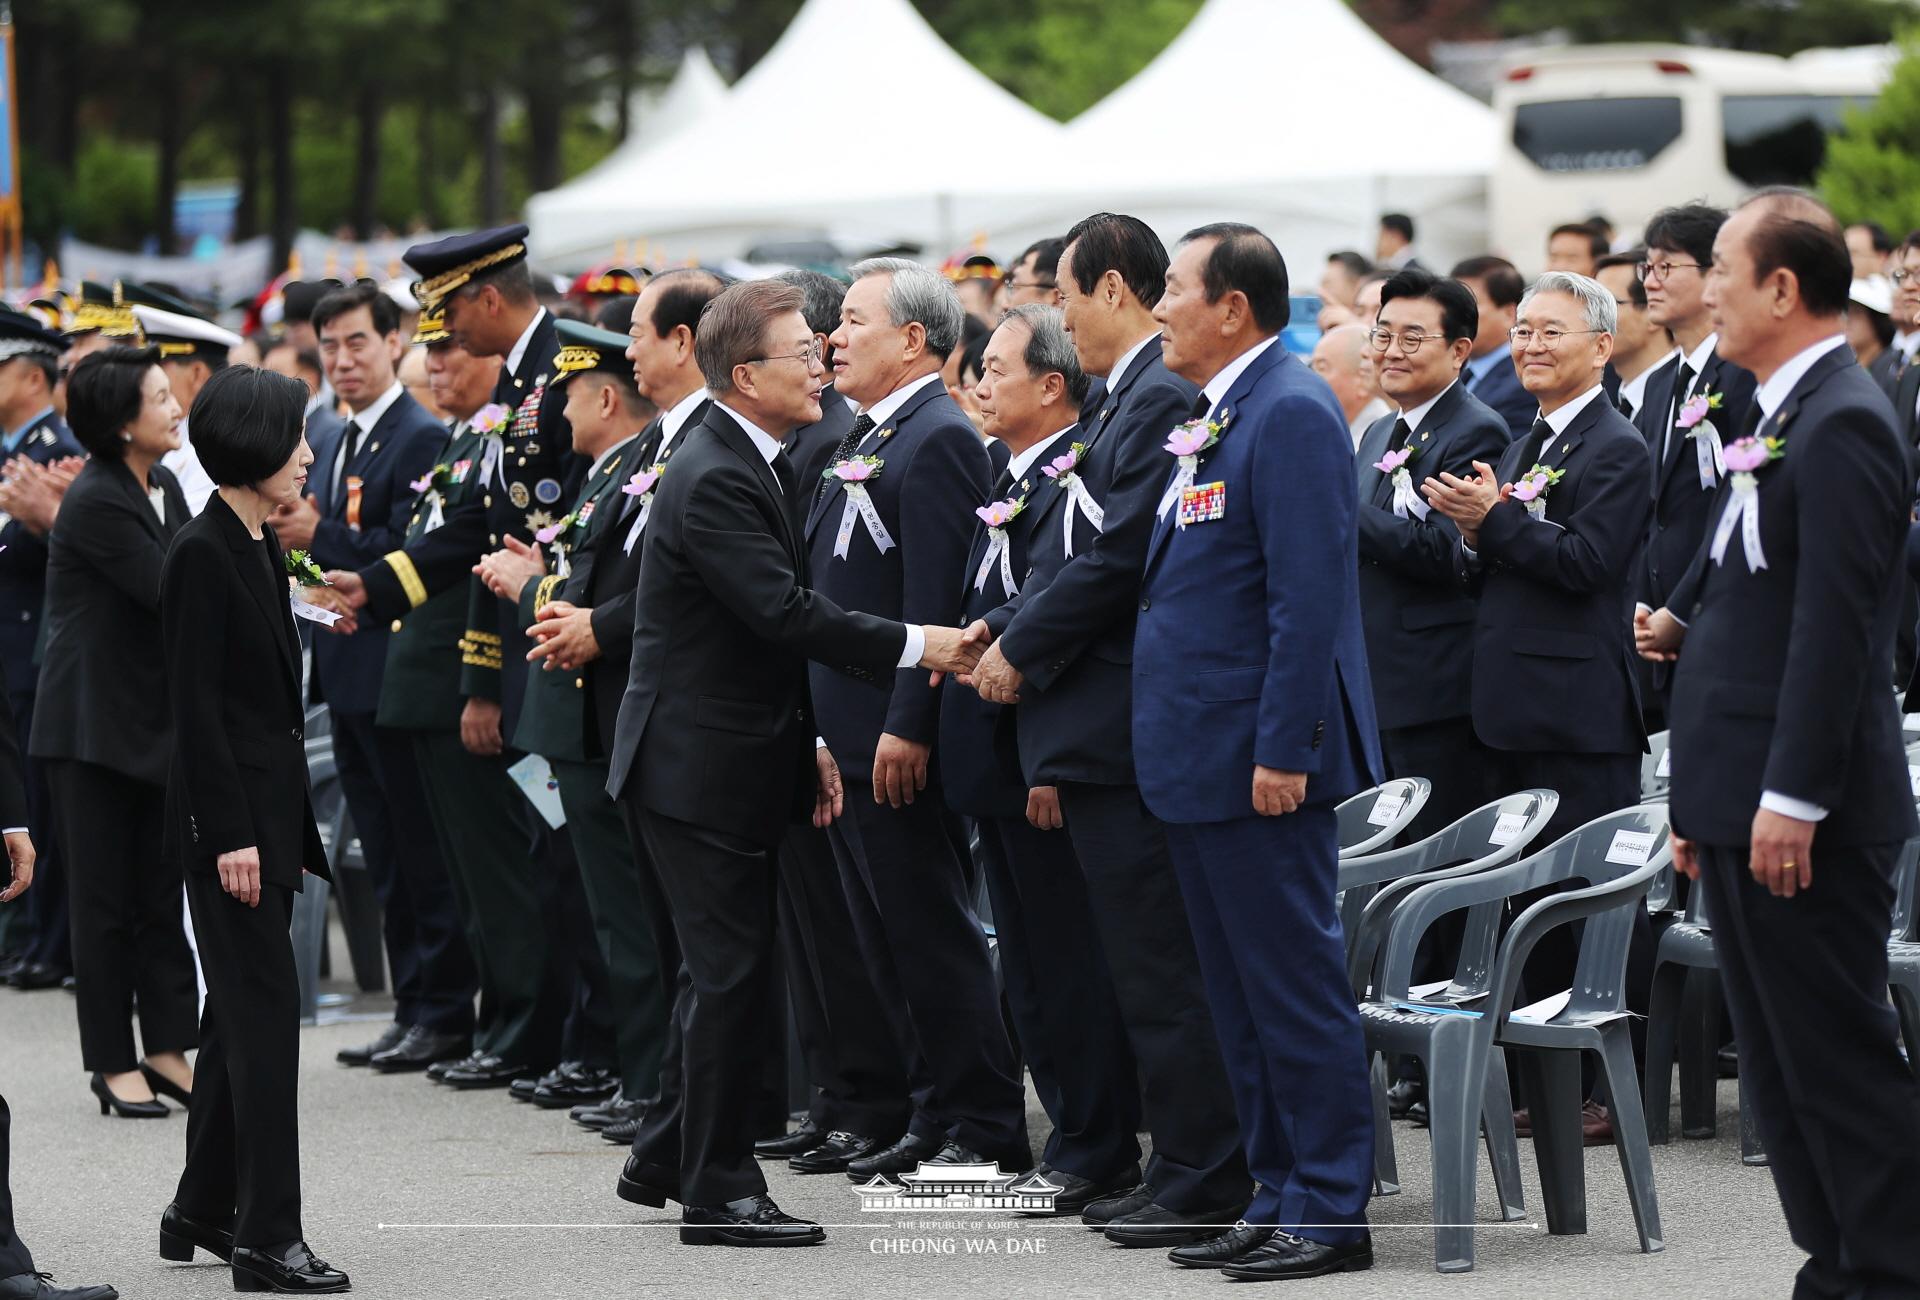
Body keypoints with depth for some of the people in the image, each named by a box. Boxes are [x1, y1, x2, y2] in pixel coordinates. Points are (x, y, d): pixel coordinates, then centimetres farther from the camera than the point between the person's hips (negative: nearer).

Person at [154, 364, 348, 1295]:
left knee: (240, 1009, 14)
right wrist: (229, 835, -20)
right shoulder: (202, 554, -15)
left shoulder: (260, 549, 13)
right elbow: (194, 705, -18)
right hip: (230, 810, -9)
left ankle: (203, 1212, 23)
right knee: (264, 1009, -9)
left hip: (271, 804, 9)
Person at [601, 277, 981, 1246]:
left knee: (726, 971, 16)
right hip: (698, 765, -10)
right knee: (732, 973, -5)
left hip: (738, 759, 10)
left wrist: (806, 739, 16)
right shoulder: (713, 480, -20)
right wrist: (914, 648, -24)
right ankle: (718, 1191, 1)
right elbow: (786, 612, -27)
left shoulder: (756, 465, 12)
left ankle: (668, 1157, 27)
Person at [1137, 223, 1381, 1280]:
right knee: (1238, 994, 13)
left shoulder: (1291, 412, -14)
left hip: (1260, 761, -10)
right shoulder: (1214, 417, 16)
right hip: (1199, 758, 10)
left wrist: (1283, 750, -24)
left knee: (1294, 985, -5)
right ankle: (1279, 1199, 19)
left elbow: (1308, 596, -21)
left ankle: (1329, 1215, 0)